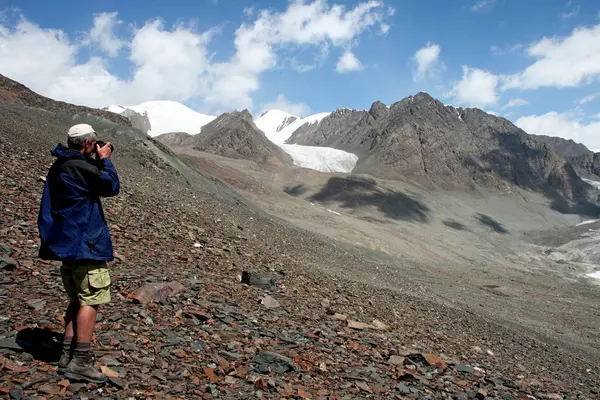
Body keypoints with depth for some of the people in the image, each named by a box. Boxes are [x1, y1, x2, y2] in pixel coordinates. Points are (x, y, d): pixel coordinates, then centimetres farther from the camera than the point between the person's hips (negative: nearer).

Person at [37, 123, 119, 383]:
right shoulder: (81, 167, -19)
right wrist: (104, 160, 0)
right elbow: (112, 186, -11)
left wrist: (98, 162, 12)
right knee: (91, 301, -4)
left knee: (77, 300, 16)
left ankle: (68, 357, 19)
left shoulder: (59, 167, 12)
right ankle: (80, 363, -3)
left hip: (65, 242, 10)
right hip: (85, 244, -10)